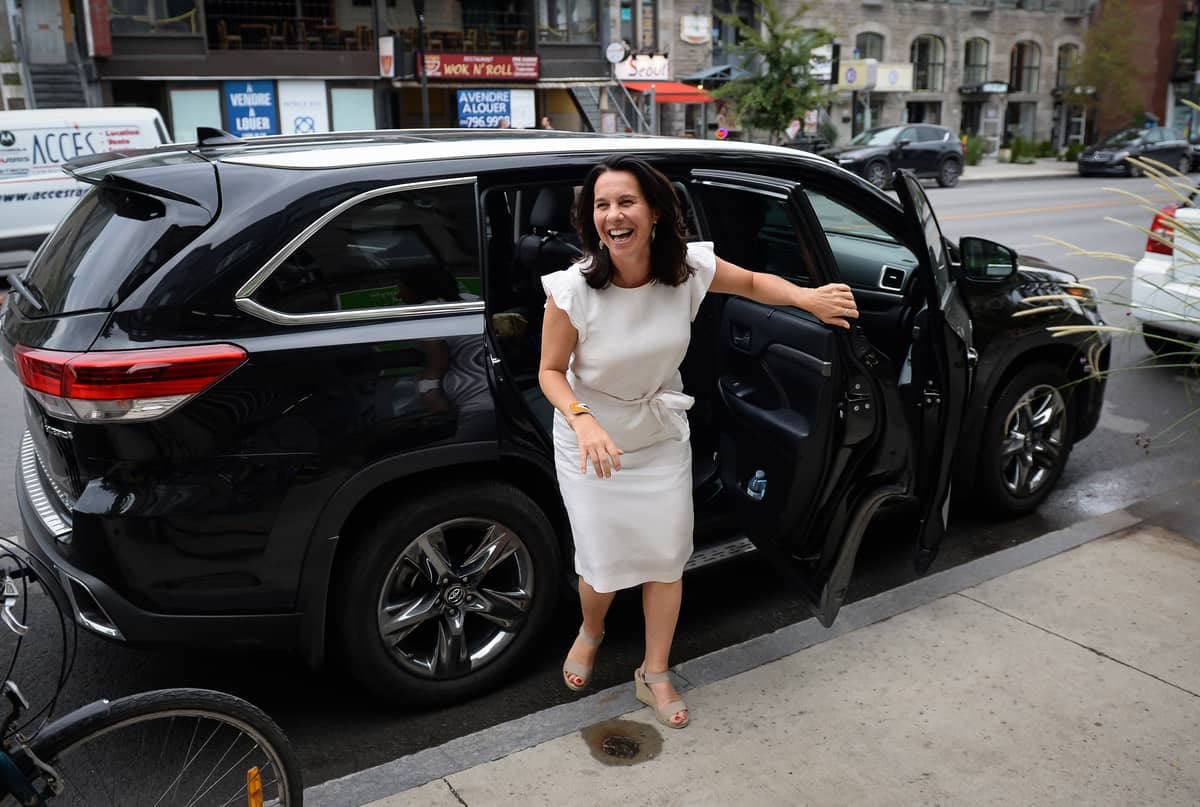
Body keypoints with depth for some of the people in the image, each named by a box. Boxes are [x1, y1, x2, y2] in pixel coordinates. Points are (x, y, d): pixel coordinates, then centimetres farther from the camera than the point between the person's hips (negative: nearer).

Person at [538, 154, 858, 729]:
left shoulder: (689, 269, -18)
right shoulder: (573, 289, -26)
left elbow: (753, 283, 1)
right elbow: (551, 371, -14)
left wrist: (805, 297, -19)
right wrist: (582, 420, -34)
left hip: (661, 438, 3)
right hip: (591, 442, -2)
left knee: (667, 556, 9)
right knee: (603, 566, 5)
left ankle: (654, 676, 33)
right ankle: (590, 634, 43)